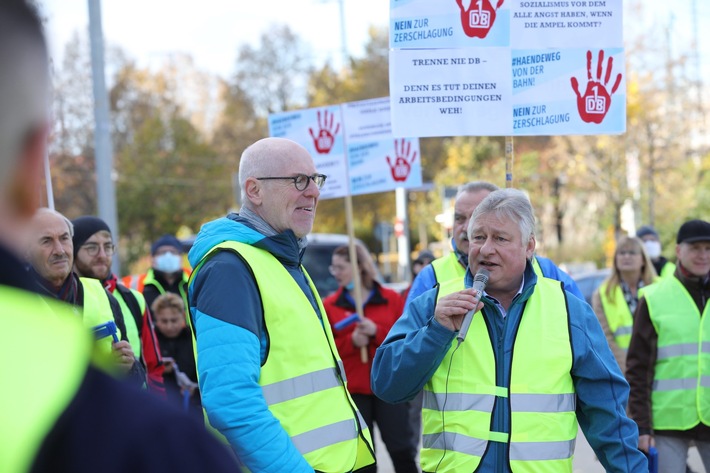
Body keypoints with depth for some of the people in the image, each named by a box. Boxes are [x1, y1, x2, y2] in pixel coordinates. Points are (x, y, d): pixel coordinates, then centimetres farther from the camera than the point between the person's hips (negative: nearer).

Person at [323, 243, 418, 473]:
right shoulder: (330, 305, 2)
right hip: (353, 390, 1)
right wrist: (351, 341, -16)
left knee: (401, 448, -1)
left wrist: (377, 332, -16)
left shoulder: (391, 299, 2)